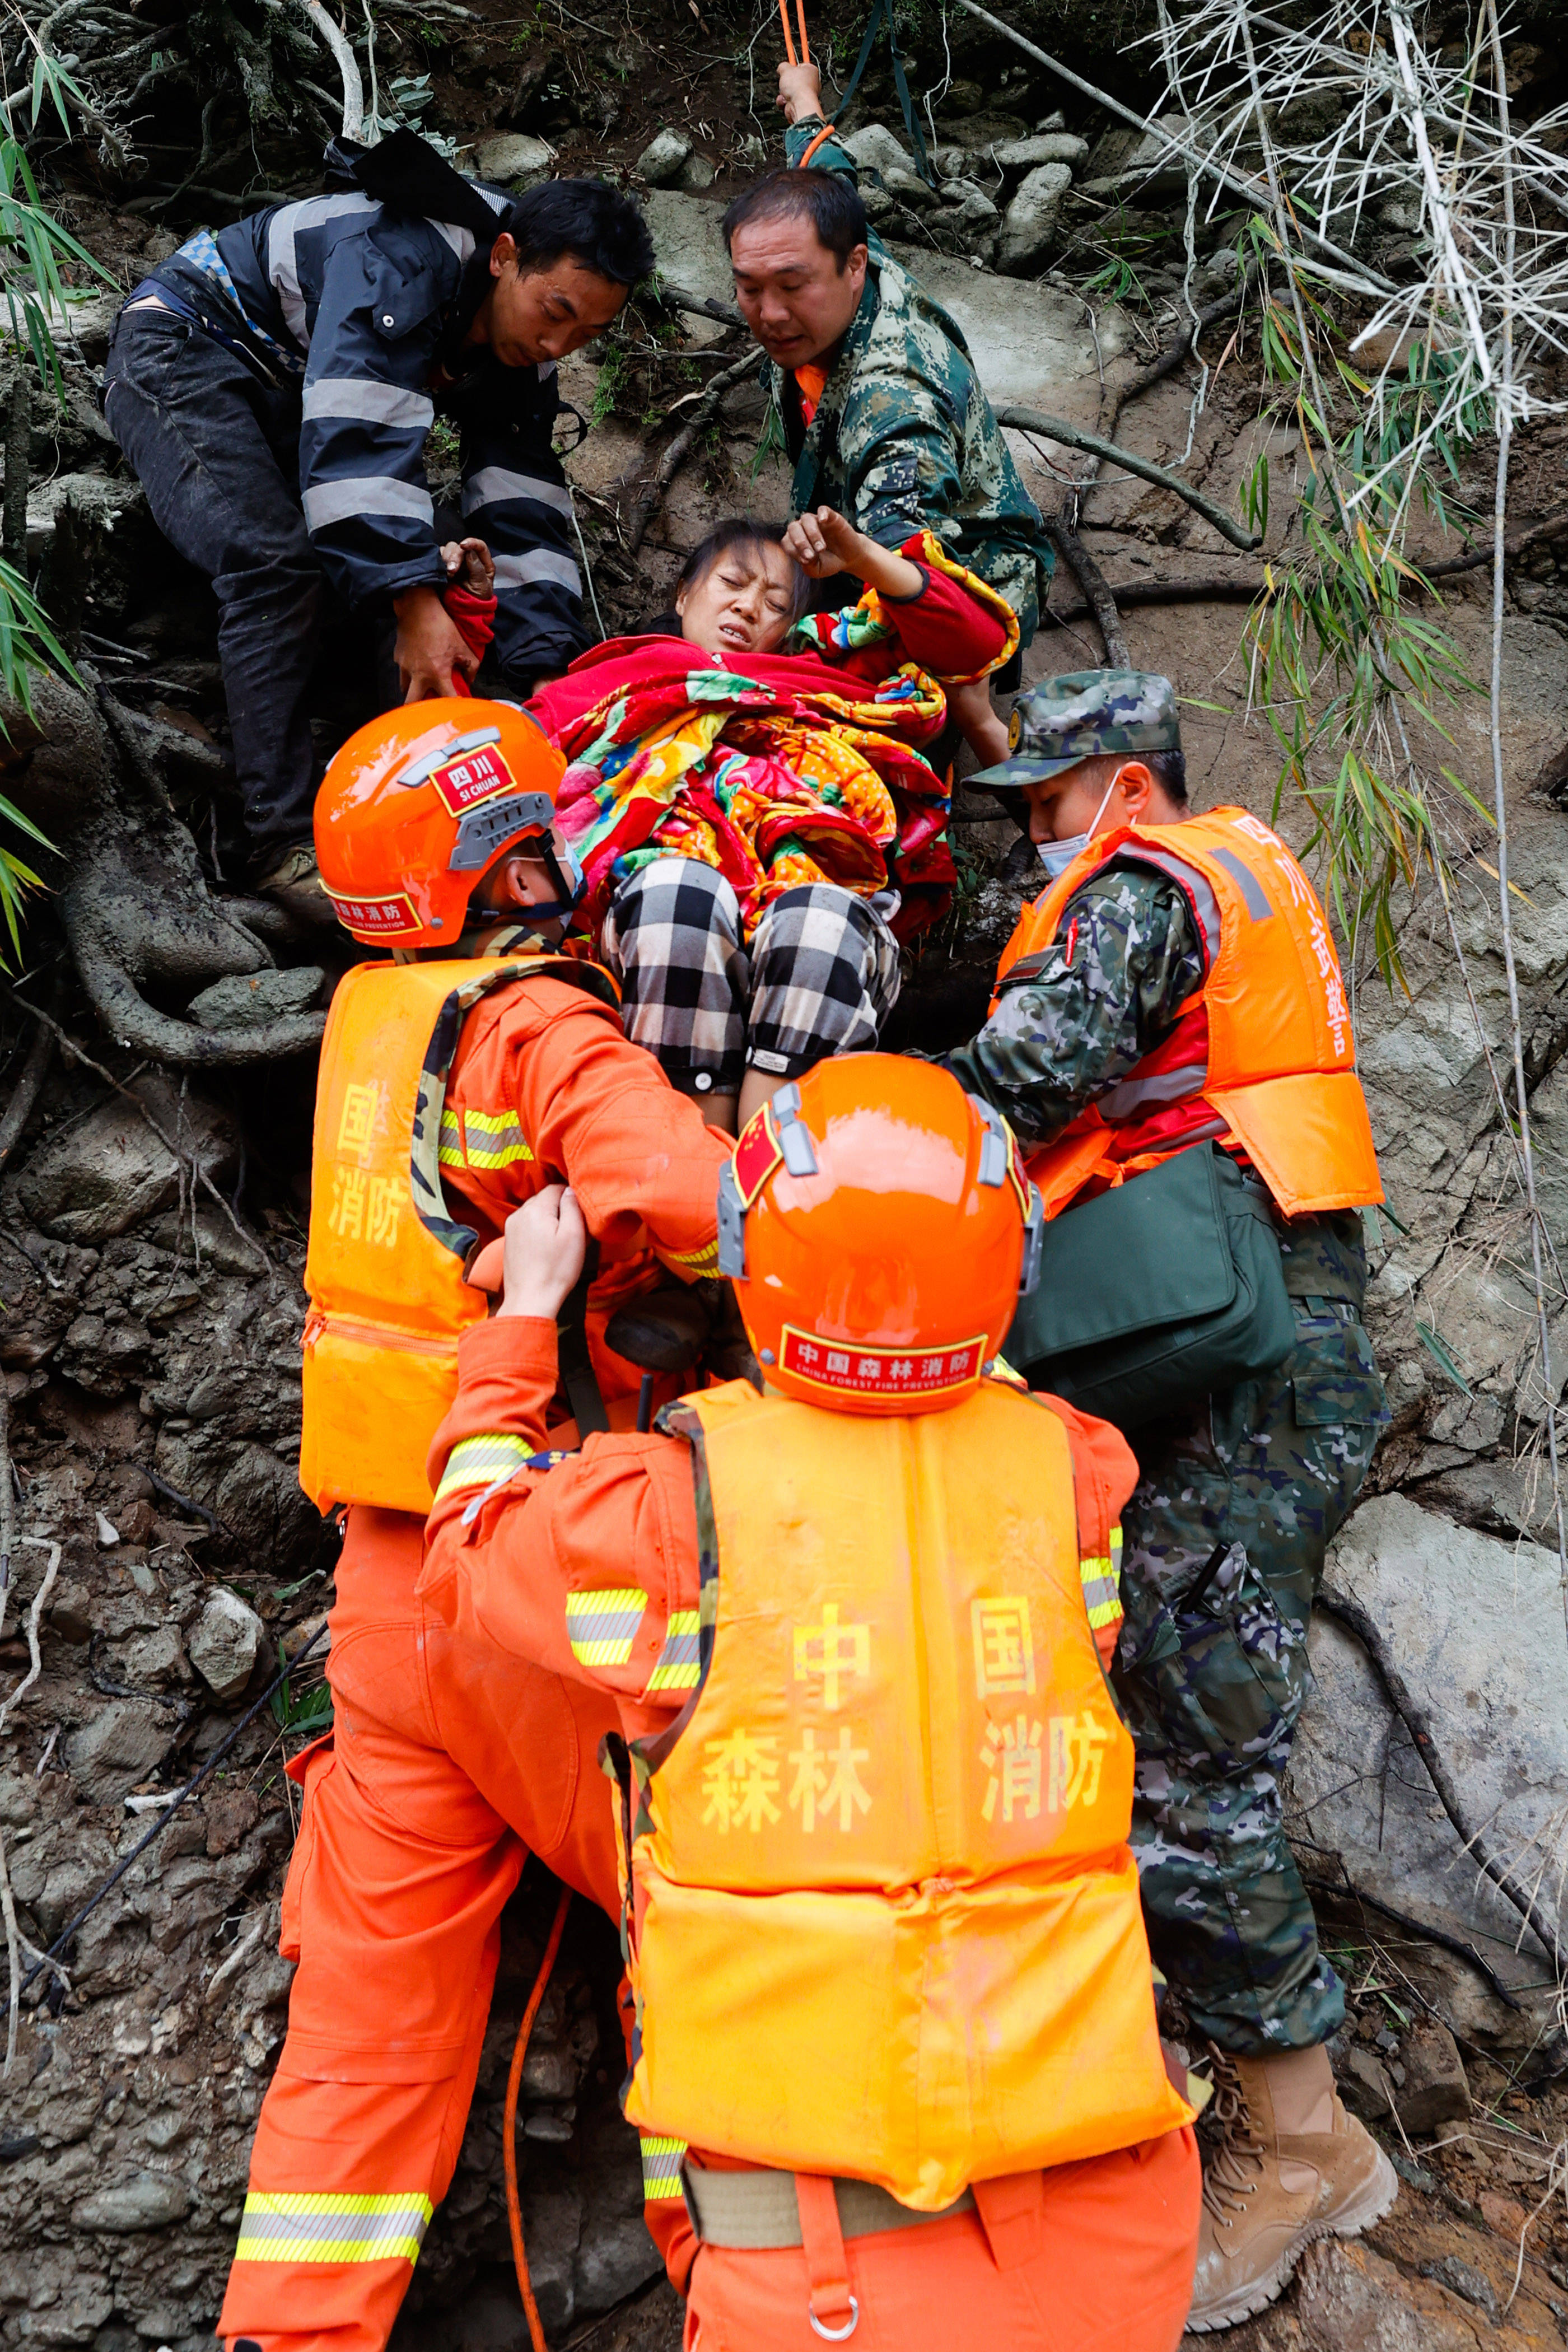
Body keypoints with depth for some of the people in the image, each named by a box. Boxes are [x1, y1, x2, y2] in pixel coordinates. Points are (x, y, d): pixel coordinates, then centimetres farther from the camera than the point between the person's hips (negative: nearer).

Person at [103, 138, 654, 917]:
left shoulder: (522, 352, -5)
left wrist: (547, 669, -20)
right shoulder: (404, 255, -30)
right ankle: (286, 843, -31)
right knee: (279, 561, -28)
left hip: (284, 392, 8)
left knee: (404, 559, -7)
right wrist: (415, 601, -47)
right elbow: (358, 435, -40)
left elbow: (523, 512, -8)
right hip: (184, 348, -8)